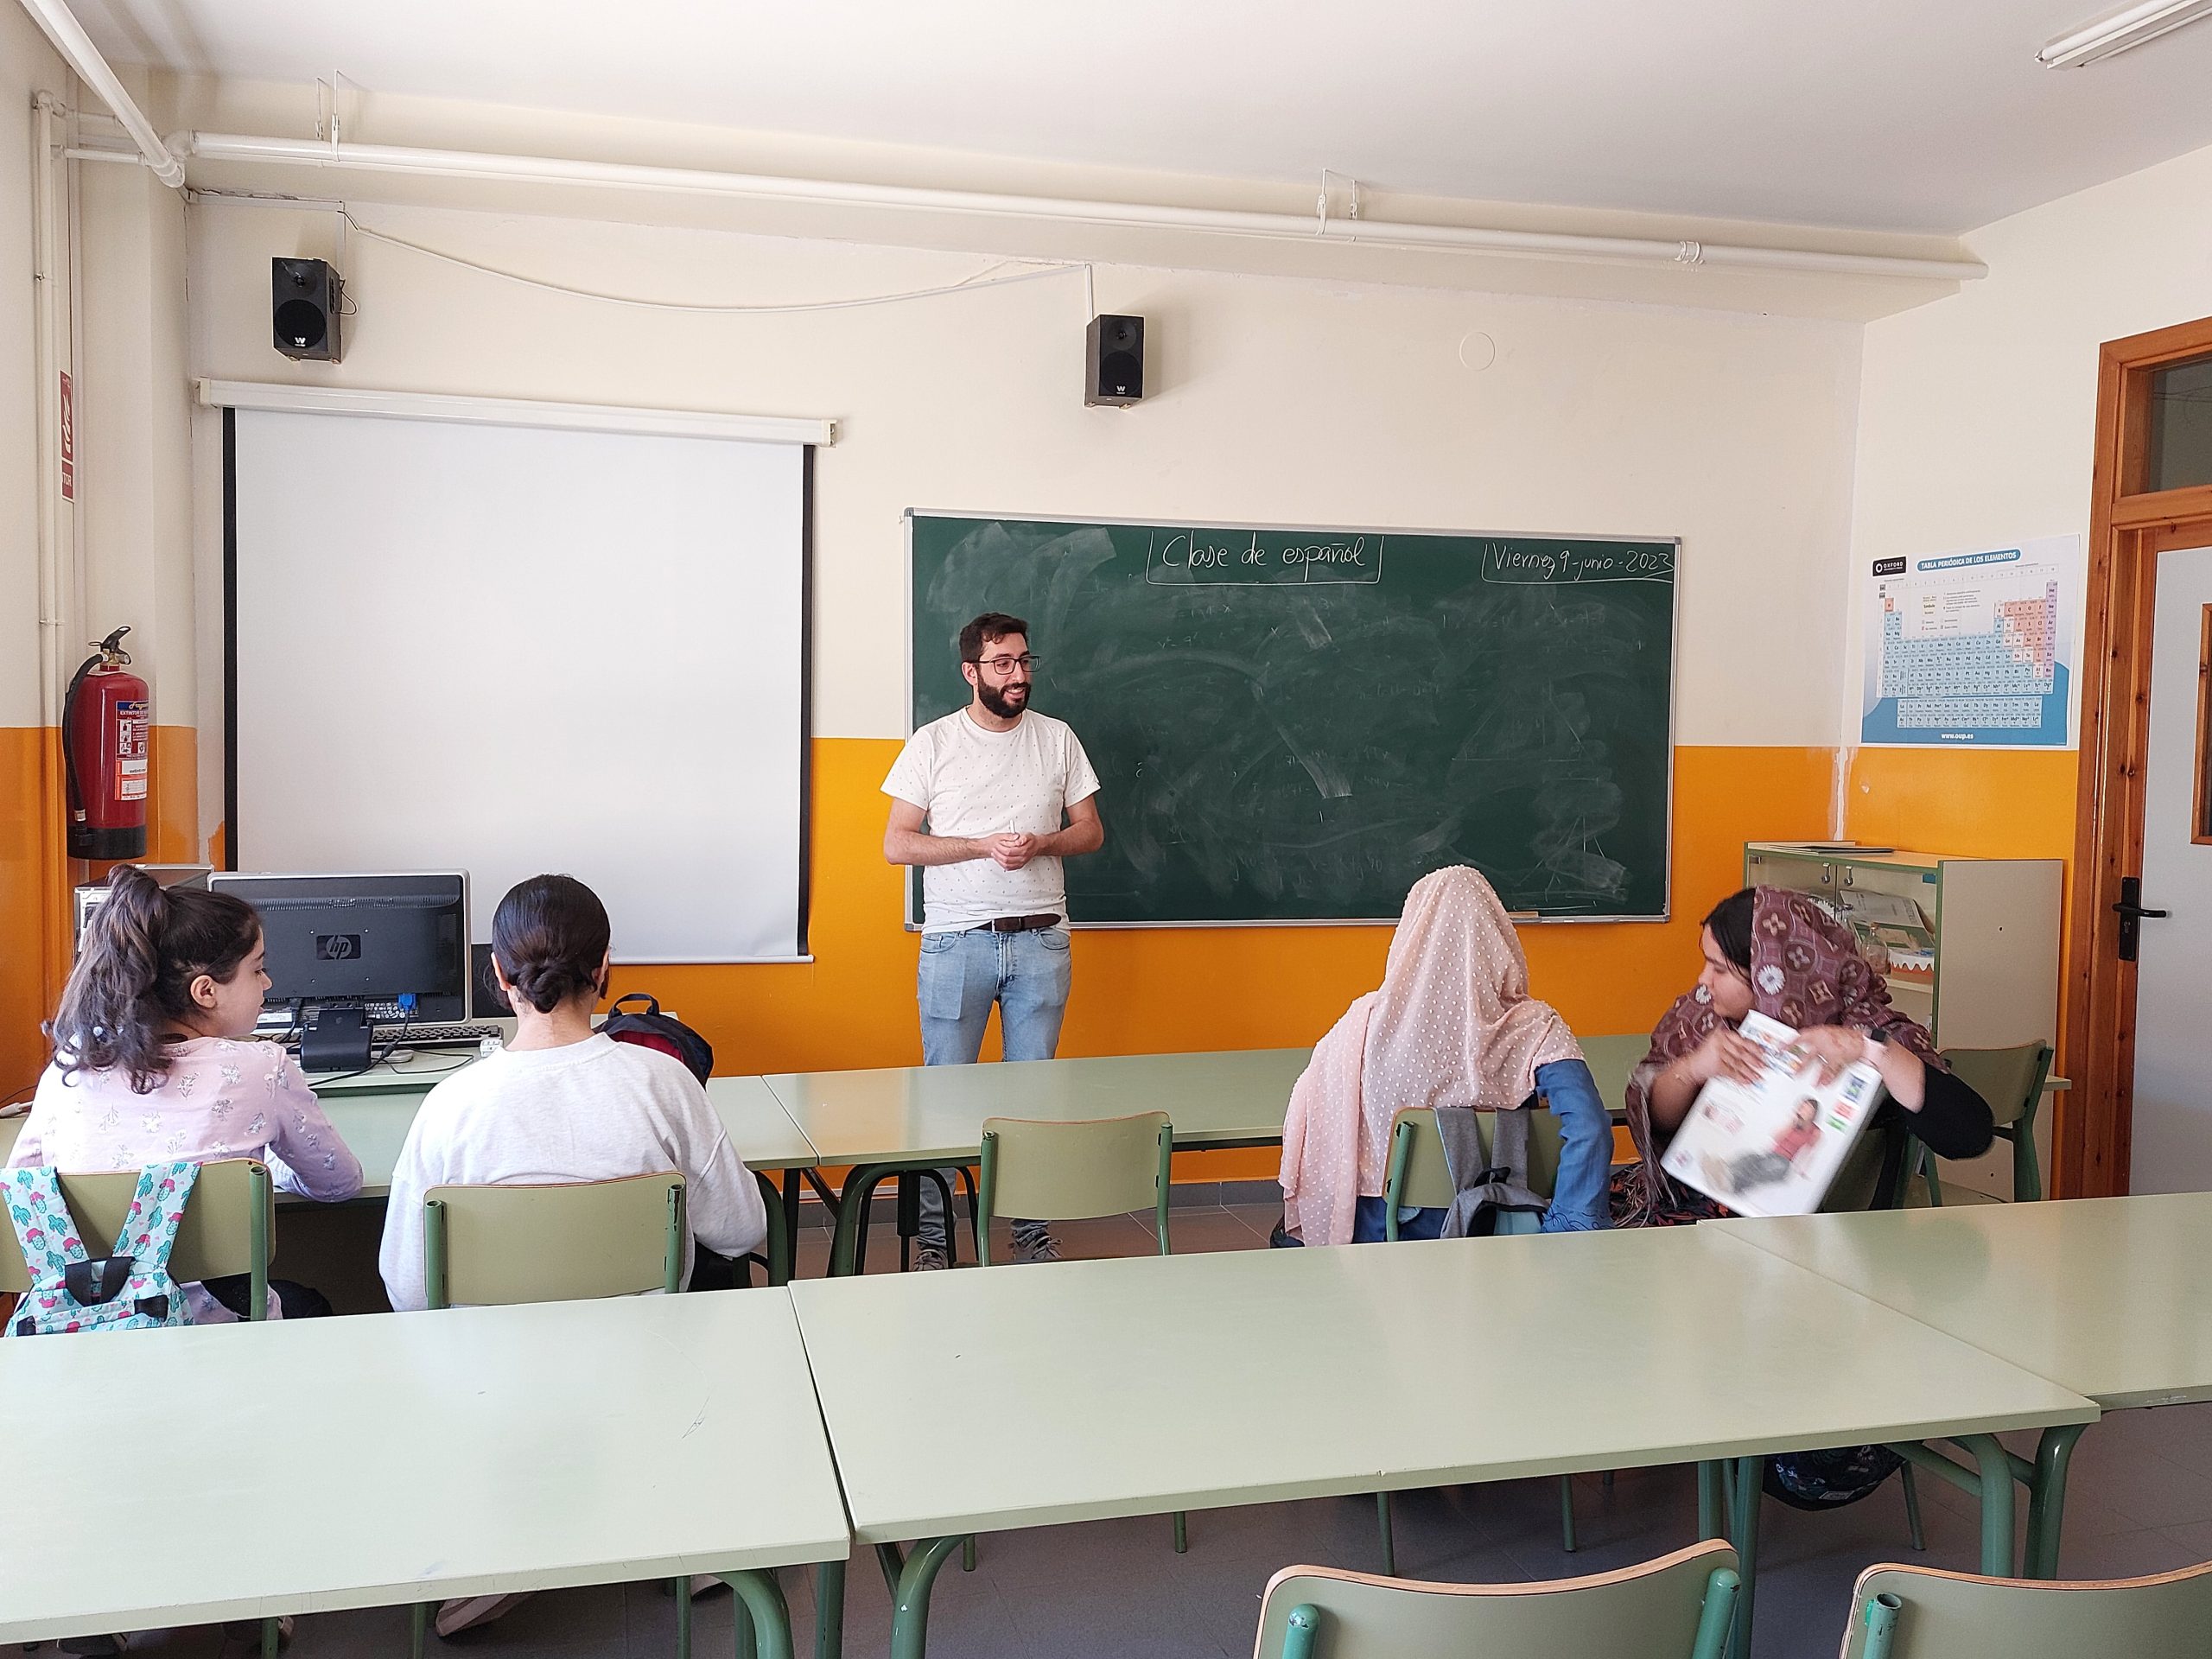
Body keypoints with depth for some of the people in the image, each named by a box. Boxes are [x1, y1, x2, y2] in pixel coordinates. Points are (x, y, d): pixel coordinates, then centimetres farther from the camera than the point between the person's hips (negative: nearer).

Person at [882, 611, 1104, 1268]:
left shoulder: (1057, 738, 7)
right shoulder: (932, 743, 0)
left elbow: (1091, 831, 10)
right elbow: (897, 844, -3)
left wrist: (1040, 844, -11)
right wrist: (984, 846, -14)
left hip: (1040, 941, 2)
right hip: (956, 941, -2)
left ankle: (1032, 1229, 19)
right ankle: (934, 1235, 13)